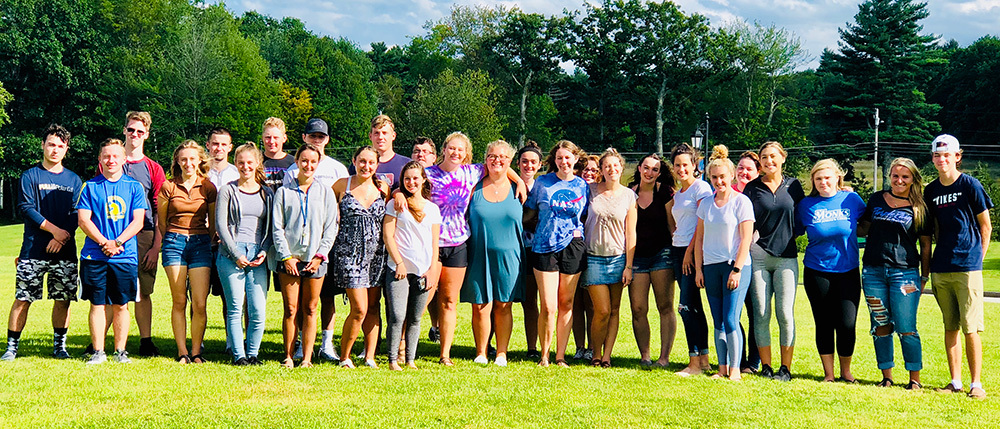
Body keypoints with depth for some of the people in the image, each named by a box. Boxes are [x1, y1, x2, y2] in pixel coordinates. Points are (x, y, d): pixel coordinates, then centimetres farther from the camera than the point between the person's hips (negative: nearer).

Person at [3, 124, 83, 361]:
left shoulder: (73, 180, 12)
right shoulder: (30, 176, 5)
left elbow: (77, 214, 6)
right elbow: (25, 208, -5)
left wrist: (62, 237, -10)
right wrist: (55, 229, -13)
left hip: (65, 251, 2)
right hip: (33, 250, -2)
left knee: (63, 299, 3)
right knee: (22, 299, -3)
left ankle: (59, 345, 15)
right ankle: (11, 346, 5)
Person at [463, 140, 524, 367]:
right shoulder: (475, 187, 3)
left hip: (507, 255, 0)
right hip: (479, 255, 0)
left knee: (503, 306, 4)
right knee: (480, 306, -1)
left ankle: (501, 353, 15)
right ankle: (481, 353, 14)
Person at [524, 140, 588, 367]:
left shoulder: (582, 185, 8)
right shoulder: (542, 183, 4)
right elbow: (529, 214, 12)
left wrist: (578, 230, 3)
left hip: (572, 247, 2)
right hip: (545, 248, -2)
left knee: (566, 304, 6)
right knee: (548, 307, -6)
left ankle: (560, 356, 15)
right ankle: (544, 355, 9)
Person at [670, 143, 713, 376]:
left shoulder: (701, 188, -7)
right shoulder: (678, 193, 19)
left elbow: (703, 224, -13)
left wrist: (690, 251, -14)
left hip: (694, 251, -8)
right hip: (678, 251, 8)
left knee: (686, 306, -12)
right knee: (694, 306, 10)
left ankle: (695, 362, -10)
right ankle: (703, 358, 15)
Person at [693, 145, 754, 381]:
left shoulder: (741, 201, -4)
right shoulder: (706, 203, 11)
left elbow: (746, 238, -8)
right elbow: (699, 238, 15)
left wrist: (737, 269, -13)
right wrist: (698, 269, 9)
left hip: (736, 265, -5)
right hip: (711, 266, 5)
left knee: (731, 320, -9)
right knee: (718, 322, 7)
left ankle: (735, 370, -1)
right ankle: (722, 368, 14)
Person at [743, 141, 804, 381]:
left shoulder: (793, 185, 10)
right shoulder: (752, 188, 7)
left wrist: (790, 236, 3)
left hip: (786, 256, 0)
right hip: (758, 256, 0)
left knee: (785, 313, -3)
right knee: (761, 314, 0)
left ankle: (785, 368, 6)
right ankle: (765, 367, 10)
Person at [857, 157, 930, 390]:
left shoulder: (919, 209, 3)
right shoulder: (876, 200, 10)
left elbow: (925, 245, 8)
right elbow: (863, 229, 20)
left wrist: (924, 277, 6)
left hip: (905, 273, -3)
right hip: (873, 272, 3)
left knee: (906, 329, -4)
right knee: (881, 327, 6)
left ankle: (915, 378, 7)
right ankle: (886, 376, 16)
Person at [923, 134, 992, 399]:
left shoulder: (970, 185, -4)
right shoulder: (931, 191, 11)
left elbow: (986, 226, 1)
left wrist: (977, 258, -1)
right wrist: (941, 253, 12)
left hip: (967, 268, -5)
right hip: (940, 269, 5)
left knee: (971, 328, -5)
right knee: (950, 327, 10)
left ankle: (976, 384, 4)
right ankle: (955, 382, 17)